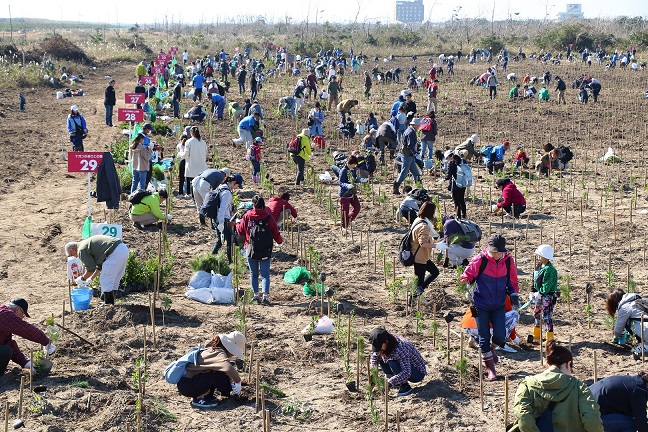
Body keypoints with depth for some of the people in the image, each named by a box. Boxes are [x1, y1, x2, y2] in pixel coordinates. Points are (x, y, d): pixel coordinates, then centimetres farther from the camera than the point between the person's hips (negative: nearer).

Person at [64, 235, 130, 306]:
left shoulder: (82, 250, -2)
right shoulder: (87, 244, 27)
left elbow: (91, 269, -2)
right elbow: (99, 266, 30)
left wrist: (82, 279, 14)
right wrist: (90, 279, 34)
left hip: (115, 252, -10)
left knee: (106, 281, 0)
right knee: (114, 280, 18)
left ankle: (108, 305, 5)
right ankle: (111, 303, 25)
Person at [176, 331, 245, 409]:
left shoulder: (212, 349, 9)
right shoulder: (220, 354, -19)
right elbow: (229, 369, -38)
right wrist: (238, 382, -21)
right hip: (186, 385, -9)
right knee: (221, 375, -19)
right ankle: (198, 399, -9)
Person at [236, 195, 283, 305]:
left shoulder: (247, 216, -6)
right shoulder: (268, 217, -9)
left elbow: (241, 231, 6)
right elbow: (275, 232, -3)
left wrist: (238, 223, 27)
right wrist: (279, 241, 18)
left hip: (251, 250, 1)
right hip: (265, 251, -1)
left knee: (254, 274, 15)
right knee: (265, 274, 2)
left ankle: (256, 295, 16)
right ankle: (265, 296, -11)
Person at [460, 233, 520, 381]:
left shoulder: (508, 261, -2)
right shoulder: (480, 260, -13)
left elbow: (512, 280, 11)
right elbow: (467, 275, -6)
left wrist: (514, 295, -1)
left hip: (499, 305, 2)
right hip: (481, 305, -2)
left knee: (500, 336, -6)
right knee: (484, 337, 3)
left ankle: (492, 348, 31)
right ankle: (490, 369, 17)